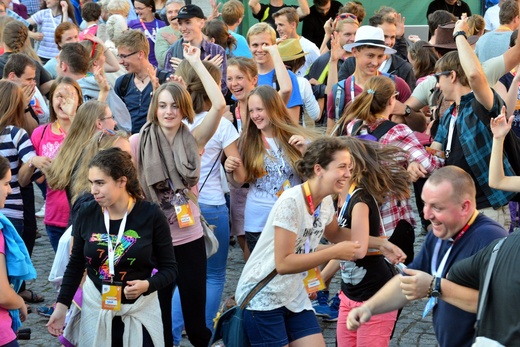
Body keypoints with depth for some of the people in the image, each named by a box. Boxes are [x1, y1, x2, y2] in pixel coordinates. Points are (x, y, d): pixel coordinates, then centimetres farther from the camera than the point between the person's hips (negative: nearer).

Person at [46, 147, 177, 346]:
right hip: (96, 307, 2)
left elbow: (169, 269, -6)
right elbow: (76, 265, 7)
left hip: (140, 309, -2)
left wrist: (148, 285, -25)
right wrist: (61, 306, 2)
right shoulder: (86, 214, -5)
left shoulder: (151, 216, -13)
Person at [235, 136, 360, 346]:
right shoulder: (291, 202, -23)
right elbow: (283, 263, -26)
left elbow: (335, 234, 22)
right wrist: (335, 253, -24)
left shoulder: (326, 202, 1)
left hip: (294, 297, 8)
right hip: (262, 298, -8)